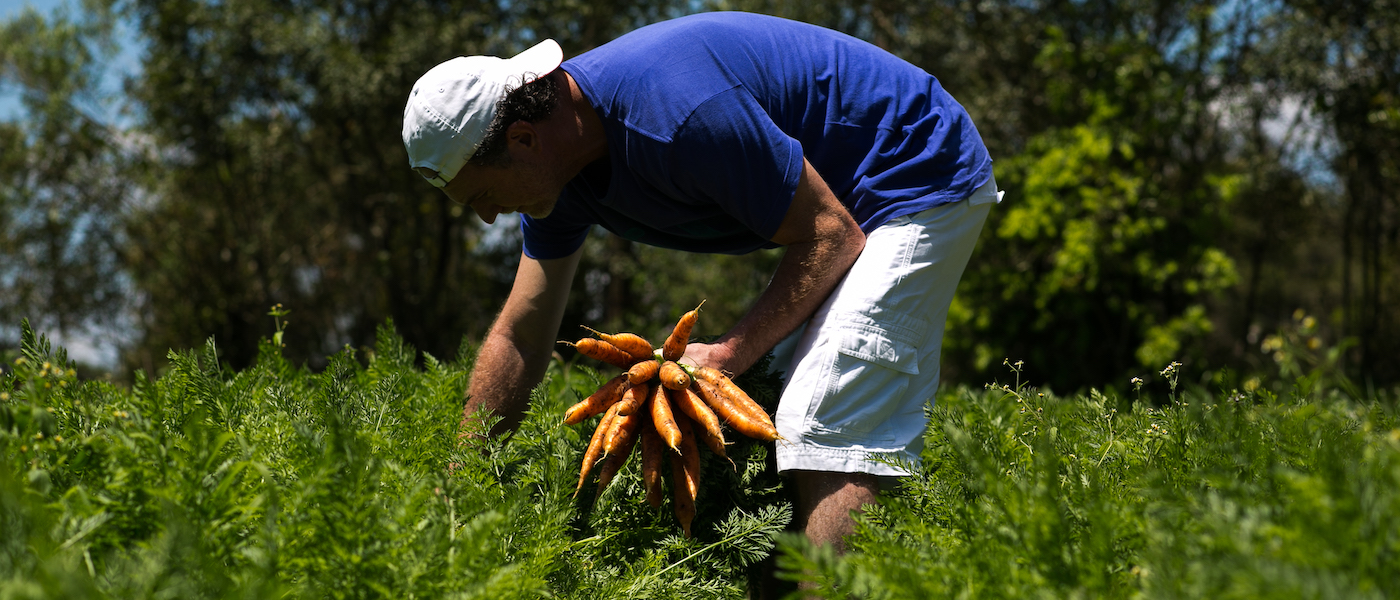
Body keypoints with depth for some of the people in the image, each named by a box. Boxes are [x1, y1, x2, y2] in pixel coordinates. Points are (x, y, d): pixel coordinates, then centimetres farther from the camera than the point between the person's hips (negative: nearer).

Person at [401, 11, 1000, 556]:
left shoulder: (675, 114, -34)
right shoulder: (555, 164, -4)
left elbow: (831, 237, -24)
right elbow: (519, 338, 5)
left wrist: (729, 355, -28)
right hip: (843, 201, 10)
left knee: (825, 437, -21)